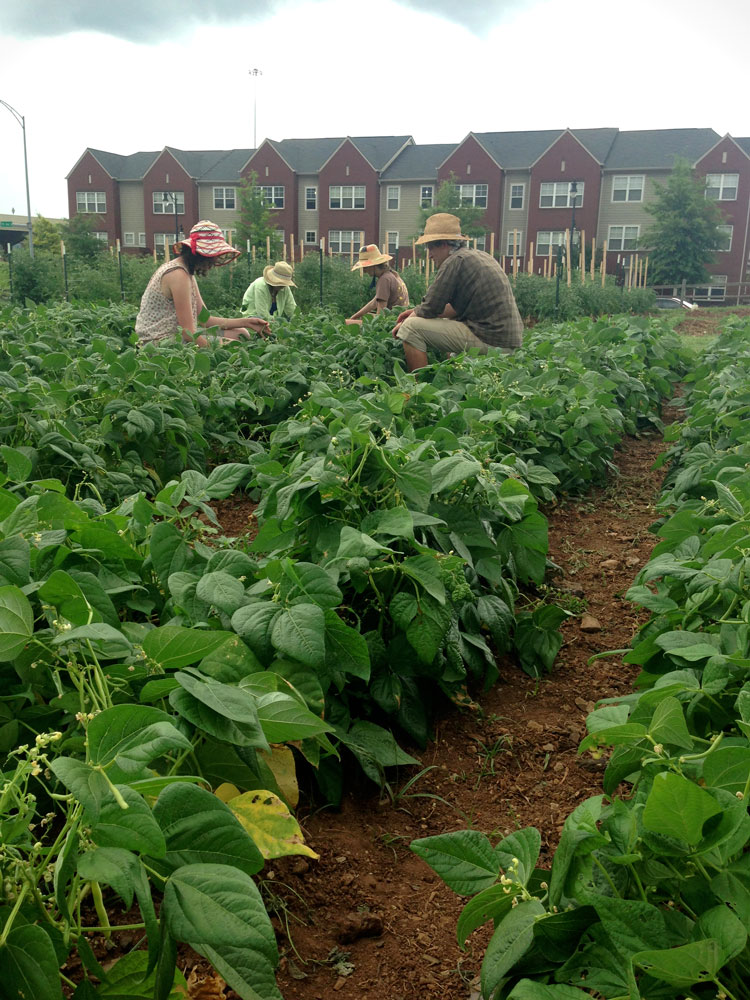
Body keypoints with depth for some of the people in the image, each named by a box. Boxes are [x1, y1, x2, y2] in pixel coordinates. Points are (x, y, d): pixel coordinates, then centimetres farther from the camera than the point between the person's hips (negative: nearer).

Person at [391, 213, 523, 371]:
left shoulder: (455, 261, -12)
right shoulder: (481, 256, 17)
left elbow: (430, 308, -10)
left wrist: (406, 322, 8)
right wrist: (417, 311, 20)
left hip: (488, 341, -10)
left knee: (411, 328, -10)